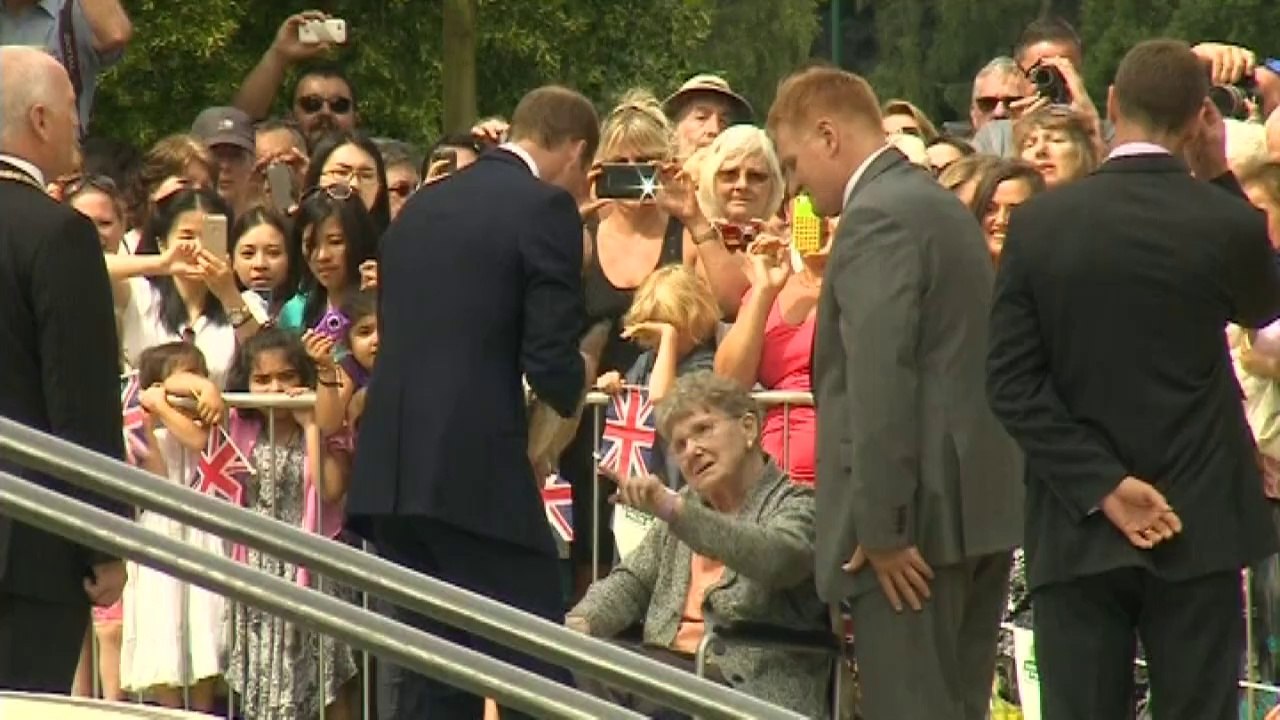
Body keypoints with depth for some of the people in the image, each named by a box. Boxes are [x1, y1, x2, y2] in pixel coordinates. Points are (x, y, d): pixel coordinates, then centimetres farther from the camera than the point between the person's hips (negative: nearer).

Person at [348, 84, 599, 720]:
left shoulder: (420, 208, 17)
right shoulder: (546, 209, -5)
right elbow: (553, 364, -12)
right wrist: (574, 389, 11)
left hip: (391, 471, 7)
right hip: (479, 474, -7)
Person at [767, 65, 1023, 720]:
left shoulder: (877, 219, -13)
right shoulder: (941, 206, 19)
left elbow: (881, 383, -21)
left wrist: (880, 527, -20)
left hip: (919, 513, -10)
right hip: (982, 506, 10)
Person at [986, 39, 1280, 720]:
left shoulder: (1039, 222, -5)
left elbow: (1011, 381, -8)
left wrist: (1102, 486, -8)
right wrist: (1219, 176, 11)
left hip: (1077, 529, 1)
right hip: (1196, 525, -1)